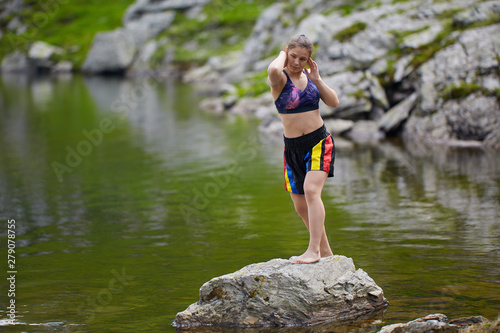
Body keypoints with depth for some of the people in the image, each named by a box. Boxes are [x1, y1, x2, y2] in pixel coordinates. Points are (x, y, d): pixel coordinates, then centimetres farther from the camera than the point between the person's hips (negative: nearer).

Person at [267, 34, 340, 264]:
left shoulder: (309, 76, 6)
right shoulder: (280, 79, -9)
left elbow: (334, 103, 4)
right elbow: (272, 70, -35)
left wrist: (317, 80, -6)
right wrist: (282, 55, -14)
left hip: (319, 142, 0)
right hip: (293, 148, 0)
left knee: (311, 190, -23)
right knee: (301, 206, 7)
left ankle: (314, 250, -24)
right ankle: (325, 252, 24)